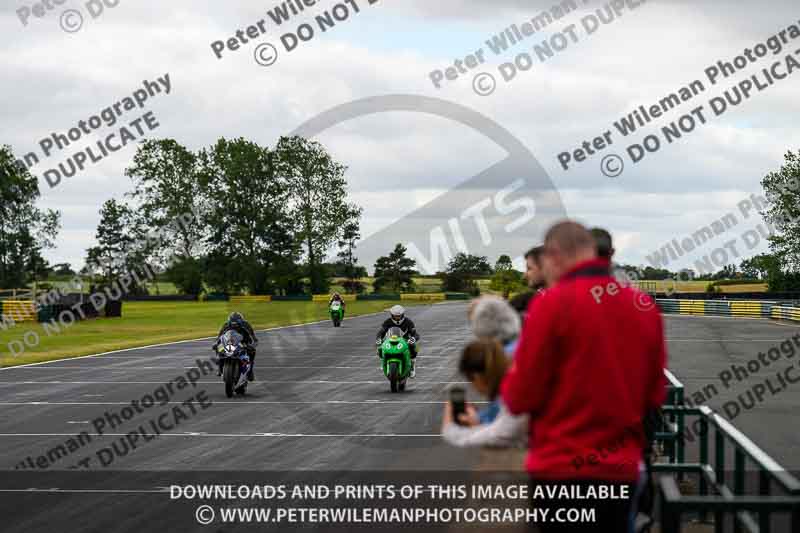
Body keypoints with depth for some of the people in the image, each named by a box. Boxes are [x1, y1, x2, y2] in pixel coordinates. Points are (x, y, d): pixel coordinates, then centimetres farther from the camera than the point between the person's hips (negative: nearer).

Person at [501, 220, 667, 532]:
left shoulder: (553, 303, -11)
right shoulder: (645, 306, 4)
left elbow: (520, 398, -7)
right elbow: (655, 396, 13)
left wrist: (510, 379, 13)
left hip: (564, 469, -5)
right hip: (623, 468, 5)